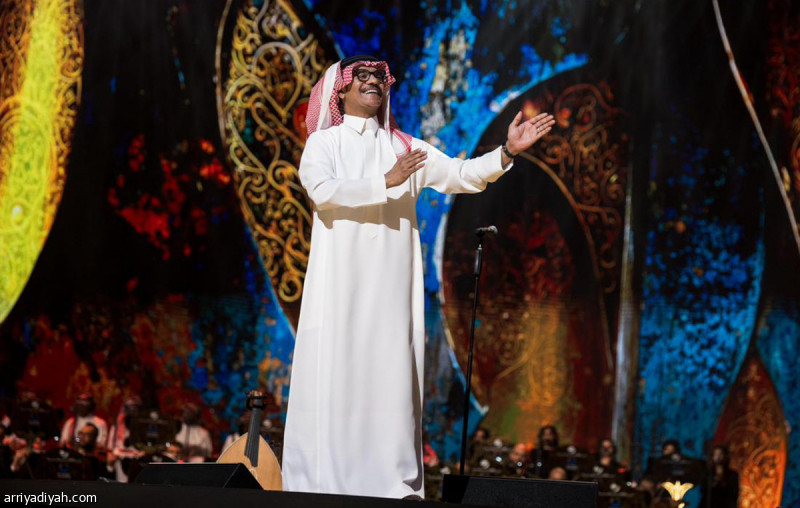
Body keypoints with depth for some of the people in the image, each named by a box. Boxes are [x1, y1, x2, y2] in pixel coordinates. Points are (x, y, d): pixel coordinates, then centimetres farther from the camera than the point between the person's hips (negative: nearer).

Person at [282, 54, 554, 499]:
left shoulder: (404, 148, 16)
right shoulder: (324, 143, 8)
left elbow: (463, 175, 7)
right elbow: (322, 190, -12)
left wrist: (508, 152, -7)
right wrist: (385, 183, -17)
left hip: (391, 284, 3)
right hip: (340, 283, -3)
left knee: (391, 375, -4)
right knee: (333, 376, -7)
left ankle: (392, 483, -4)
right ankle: (320, 483, -6)